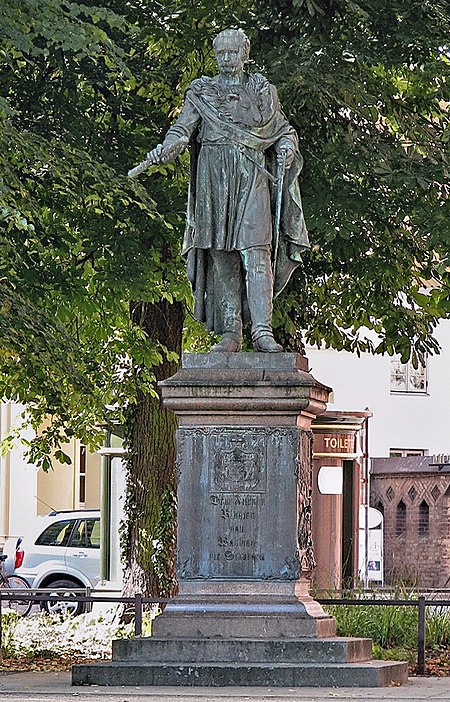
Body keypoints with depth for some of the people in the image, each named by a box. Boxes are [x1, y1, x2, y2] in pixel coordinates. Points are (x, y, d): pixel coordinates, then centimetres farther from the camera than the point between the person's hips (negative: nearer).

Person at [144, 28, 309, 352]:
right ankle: (231, 331, -2)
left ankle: (262, 329, -23)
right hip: (214, 177, 1)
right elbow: (183, 129, 2)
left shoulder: (262, 91, 16)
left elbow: (284, 128, 21)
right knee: (221, 255, -3)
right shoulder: (201, 92, 14)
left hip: (252, 177, -1)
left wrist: (287, 147, -3)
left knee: (256, 249, -15)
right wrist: (165, 149, -19)